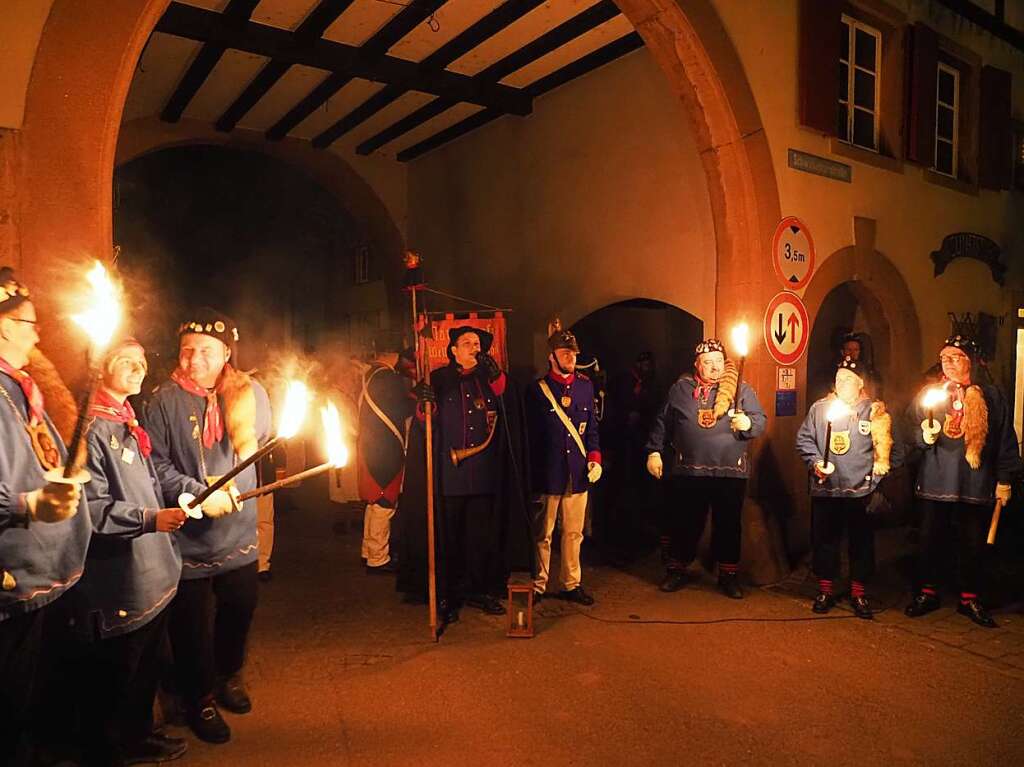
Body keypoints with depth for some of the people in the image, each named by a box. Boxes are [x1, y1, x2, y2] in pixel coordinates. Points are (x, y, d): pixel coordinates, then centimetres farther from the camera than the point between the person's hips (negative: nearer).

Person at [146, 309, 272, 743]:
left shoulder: (250, 393, -4)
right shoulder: (165, 401, -12)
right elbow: (154, 464, -14)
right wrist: (199, 494, -22)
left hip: (240, 533, 3)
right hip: (189, 538, -3)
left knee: (239, 610, 20)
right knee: (192, 622, 12)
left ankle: (228, 676, 48)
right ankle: (200, 698, 36)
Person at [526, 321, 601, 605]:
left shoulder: (585, 385, 8)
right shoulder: (537, 389, -4)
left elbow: (592, 427, 13)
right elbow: (531, 435, -2)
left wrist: (594, 457, 1)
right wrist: (534, 473, -3)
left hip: (578, 473, 4)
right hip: (548, 473, -4)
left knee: (574, 532, 13)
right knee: (543, 534, 7)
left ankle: (572, 584, 27)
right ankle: (538, 586, 21)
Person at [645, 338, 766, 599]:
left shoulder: (741, 389, 6)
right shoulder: (680, 388, 7)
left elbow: (761, 421, 3)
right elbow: (662, 422, 11)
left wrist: (748, 423, -19)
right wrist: (654, 451, 6)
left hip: (731, 472, 0)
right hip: (687, 471, 0)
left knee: (728, 525, 8)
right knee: (685, 523, 9)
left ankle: (729, 575, 23)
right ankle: (677, 570, 25)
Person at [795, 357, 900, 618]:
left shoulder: (875, 411, 3)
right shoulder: (820, 408, 6)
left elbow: (892, 450, 7)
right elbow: (804, 439, 7)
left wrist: (878, 474, -1)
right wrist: (815, 462, -8)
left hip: (861, 491, -1)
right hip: (825, 489, 1)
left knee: (862, 542, 6)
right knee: (824, 540, 7)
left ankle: (858, 593, 21)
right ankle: (825, 590, 21)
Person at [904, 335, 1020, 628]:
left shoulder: (991, 397, 5)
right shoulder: (929, 394, 7)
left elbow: (1006, 440, 7)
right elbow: (911, 431, 6)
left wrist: (1005, 479, 4)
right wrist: (924, 436, -16)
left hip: (976, 485, 0)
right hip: (935, 483, 0)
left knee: (972, 545, 9)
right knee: (930, 541, 6)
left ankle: (970, 598, 24)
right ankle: (927, 593, 21)